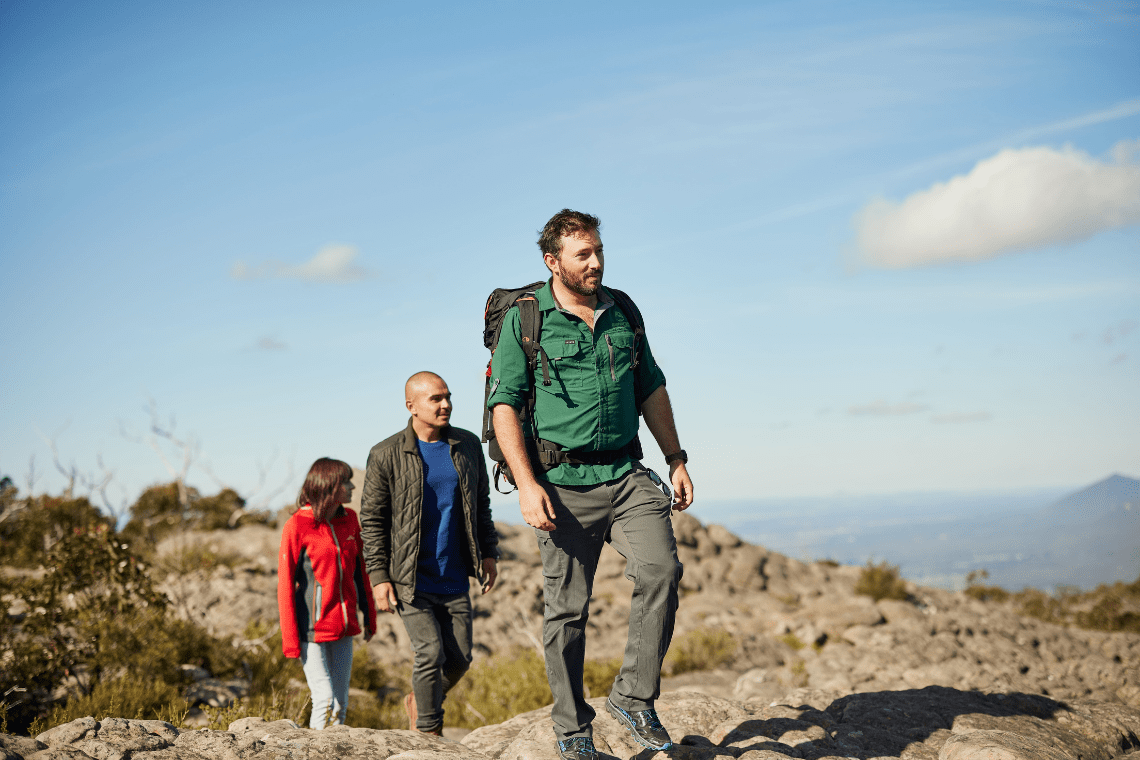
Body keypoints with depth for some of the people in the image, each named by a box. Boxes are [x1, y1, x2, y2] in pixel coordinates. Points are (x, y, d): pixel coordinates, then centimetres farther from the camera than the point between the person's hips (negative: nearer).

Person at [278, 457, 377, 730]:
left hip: (343, 626, 6)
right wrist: (290, 640, -12)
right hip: (311, 626, -6)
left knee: (341, 701, 8)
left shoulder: (349, 520, 6)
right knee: (324, 697, -9)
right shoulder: (297, 526, -11)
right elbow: (285, 583, -10)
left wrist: (369, 616, 16)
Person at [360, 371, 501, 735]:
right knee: (431, 652, -12)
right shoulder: (386, 455, -6)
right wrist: (379, 576, -8)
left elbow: (481, 504, 16)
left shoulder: (468, 445, 6)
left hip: (454, 580, 4)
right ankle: (429, 732, 4)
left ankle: (418, 702, 32)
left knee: (460, 658, 5)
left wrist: (489, 553, 9)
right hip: (411, 580, -4)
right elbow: (371, 521, -3)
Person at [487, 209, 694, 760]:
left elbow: (651, 389, 21)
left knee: (660, 570, -17)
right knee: (567, 609, 2)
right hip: (563, 482, -3)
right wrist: (526, 483, -15)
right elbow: (505, 404, -6)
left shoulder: (621, 312, 12)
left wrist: (675, 458, 16)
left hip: (626, 474, 4)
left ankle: (633, 697, -2)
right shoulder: (523, 319, -2)